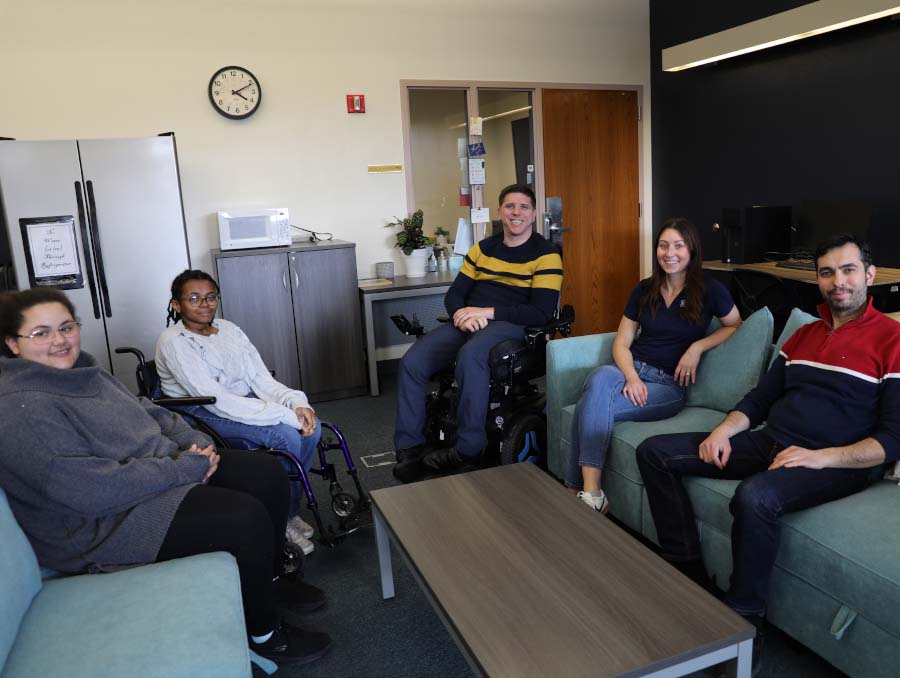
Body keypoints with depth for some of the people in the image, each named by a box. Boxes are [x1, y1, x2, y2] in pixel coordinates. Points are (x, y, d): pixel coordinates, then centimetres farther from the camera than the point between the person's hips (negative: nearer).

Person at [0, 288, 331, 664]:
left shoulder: (80, 371, 8)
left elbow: (145, 411, 16)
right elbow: (94, 488, -28)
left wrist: (195, 440, -3)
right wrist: (186, 468, -23)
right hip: (109, 521, -9)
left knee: (267, 474, 0)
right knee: (246, 518, -23)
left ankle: (270, 578, 22)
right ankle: (264, 633, 2)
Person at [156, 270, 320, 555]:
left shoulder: (228, 329, 8)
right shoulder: (173, 342, -13)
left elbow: (262, 379, 1)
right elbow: (216, 400, -24)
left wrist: (296, 403, -21)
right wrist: (284, 414, -30)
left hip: (245, 401, 7)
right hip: (202, 415, -7)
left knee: (310, 426, -15)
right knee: (286, 437, -26)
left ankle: (289, 506, 4)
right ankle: (282, 520, -5)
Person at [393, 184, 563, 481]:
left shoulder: (545, 255, 2)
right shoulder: (482, 248, 18)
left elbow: (542, 313, -9)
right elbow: (454, 294, 16)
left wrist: (487, 312, -15)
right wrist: (462, 315, -9)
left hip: (510, 324, -5)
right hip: (467, 322, 5)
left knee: (470, 355, -38)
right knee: (412, 362, -18)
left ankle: (468, 451, -25)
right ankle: (409, 450, -8)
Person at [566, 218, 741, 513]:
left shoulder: (708, 290, 2)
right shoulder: (644, 289, 11)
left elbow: (735, 326, 14)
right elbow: (621, 343, 9)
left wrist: (698, 347, -4)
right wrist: (631, 377, -11)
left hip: (669, 384, -3)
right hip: (631, 368, 3)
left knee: (591, 405, -31)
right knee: (600, 377, -36)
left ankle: (578, 489, -25)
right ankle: (590, 492, -36)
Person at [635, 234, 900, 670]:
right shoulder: (804, 334, 17)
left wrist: (822, 457, -22)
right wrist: (724, 430, -1)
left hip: (836, 463, -7)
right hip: (769, 444, 7)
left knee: (755, 497, -39)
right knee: (655, 452, -3)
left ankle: (742, 626, -18)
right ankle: (688, 572, -1)